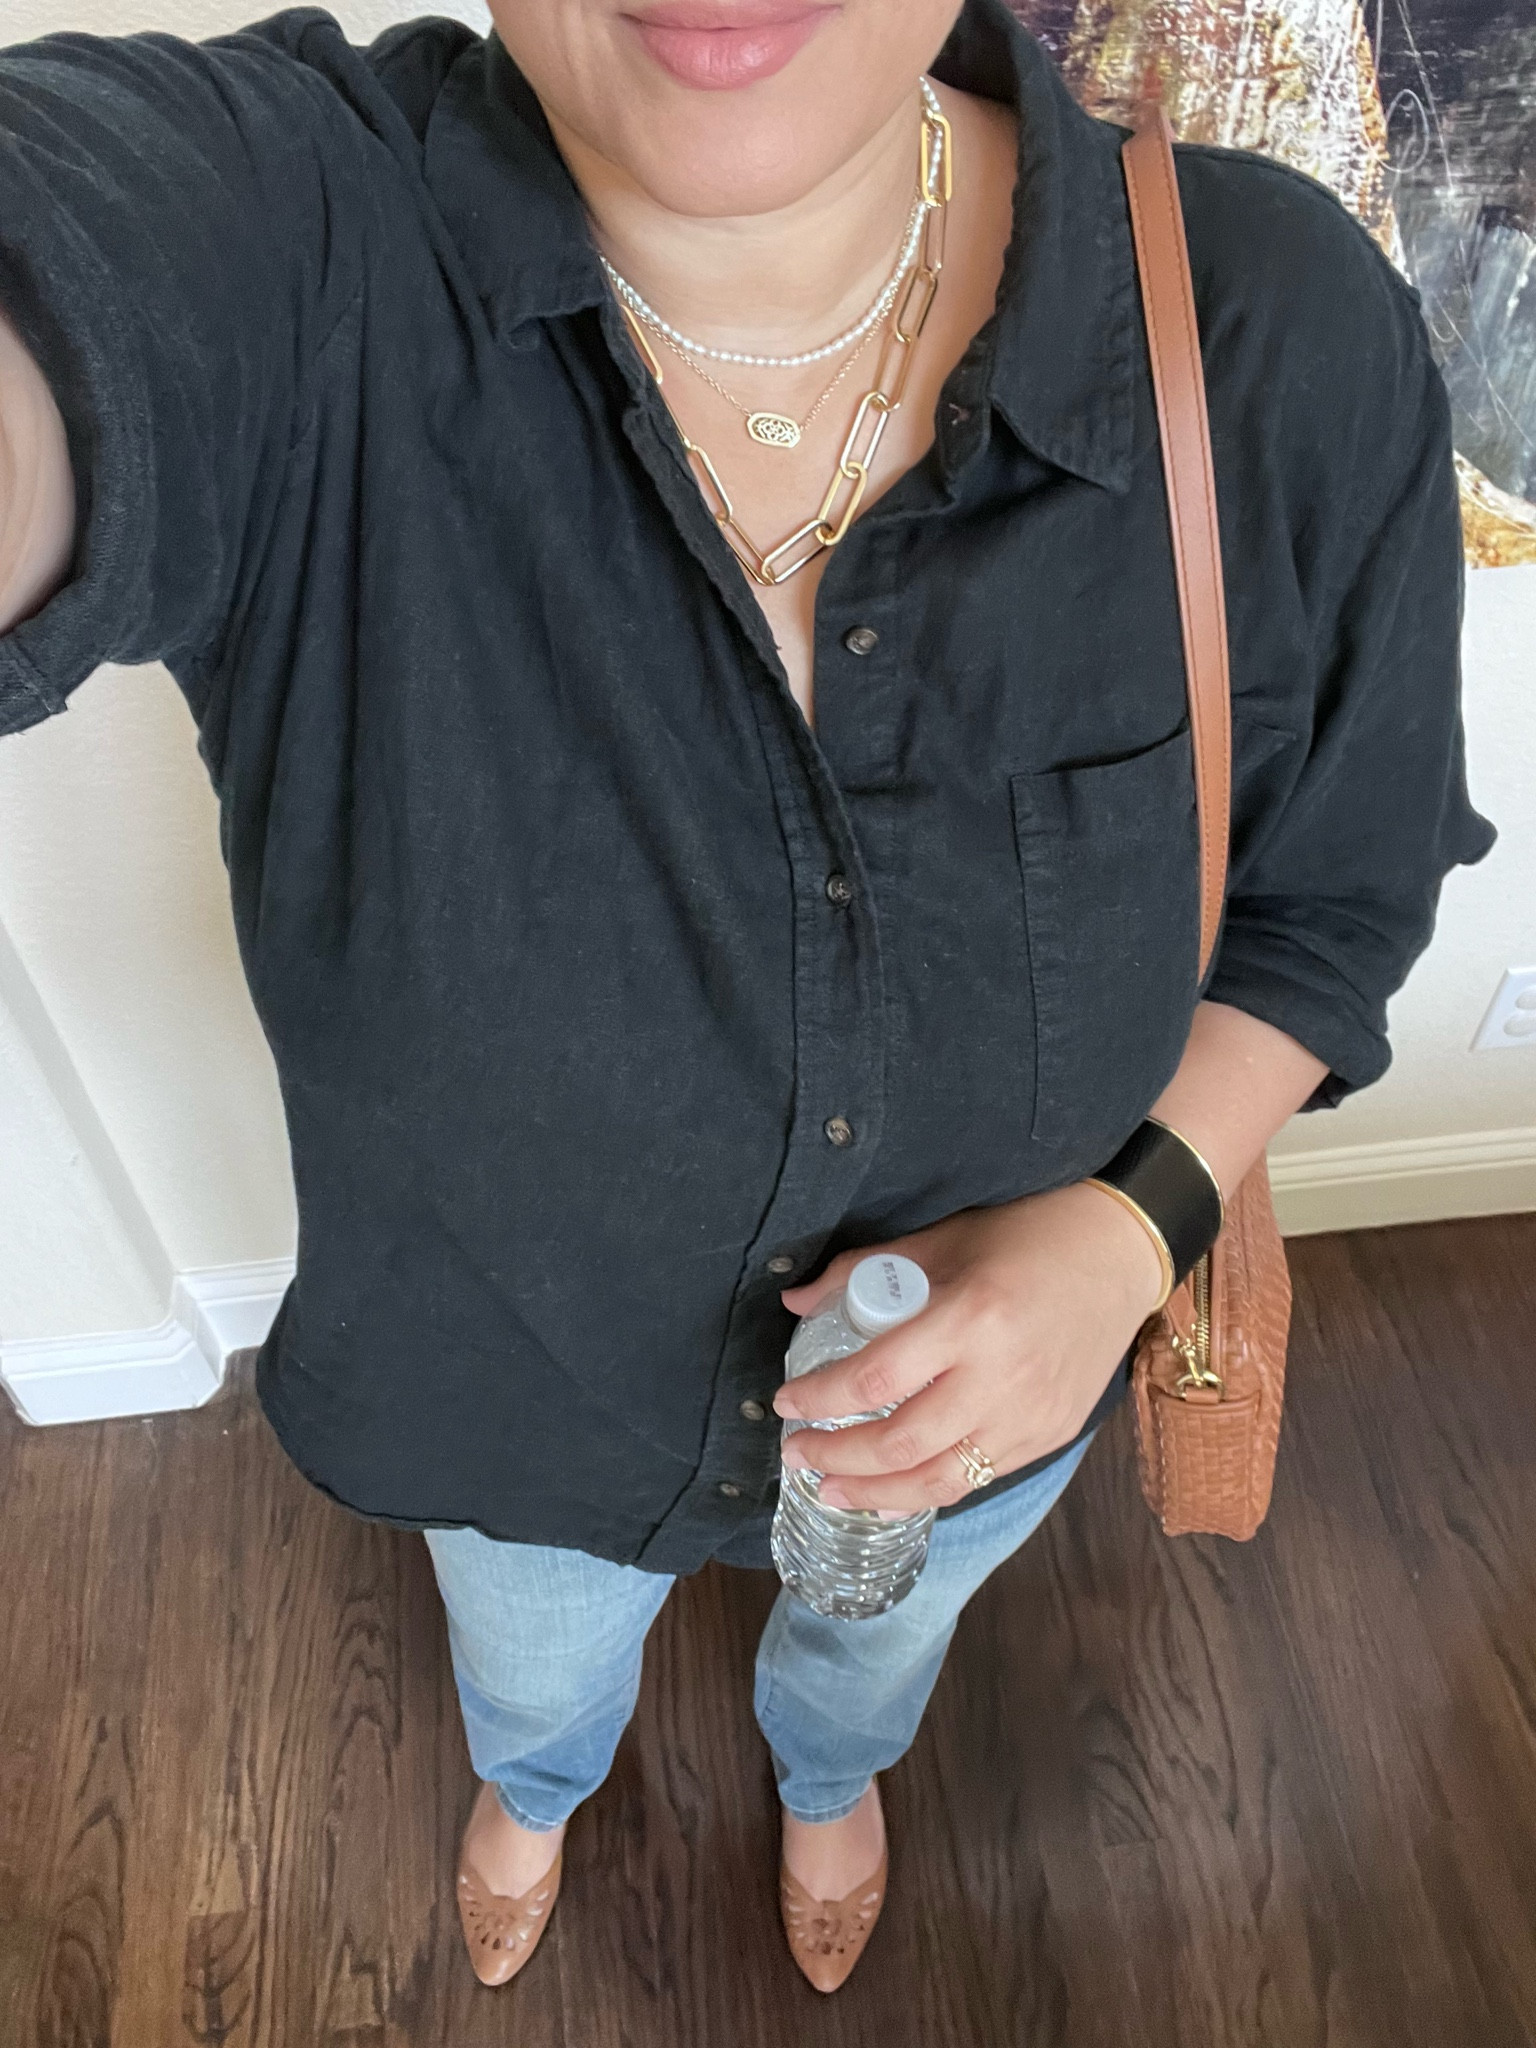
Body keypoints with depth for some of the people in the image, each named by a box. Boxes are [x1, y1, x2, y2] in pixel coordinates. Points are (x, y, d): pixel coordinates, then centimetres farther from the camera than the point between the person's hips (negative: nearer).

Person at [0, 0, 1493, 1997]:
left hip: (990, 1377, 2)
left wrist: (1132, 1220, -27)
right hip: (508, 1382, 0)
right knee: (533, 1665, 37)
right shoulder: (286, 241, -31)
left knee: (880, 1636, 39)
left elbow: (1337, 886, -11)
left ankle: (832, 1776, 81)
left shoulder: (1291, 337, -25)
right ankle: (536, 1781, 80)